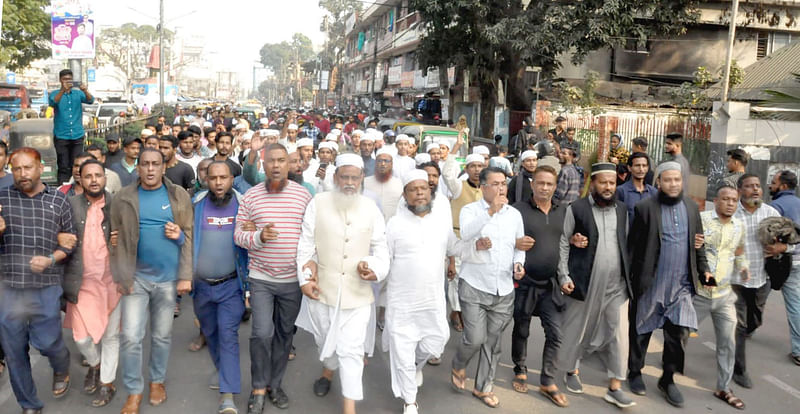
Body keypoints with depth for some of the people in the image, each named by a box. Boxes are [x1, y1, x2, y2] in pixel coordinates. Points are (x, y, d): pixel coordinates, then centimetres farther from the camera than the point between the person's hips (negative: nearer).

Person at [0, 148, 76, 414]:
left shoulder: (59, 200, 2)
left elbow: (70, 241, 5)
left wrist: (50, 259, -11)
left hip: (46, 287, -1)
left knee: (46, 342, -1)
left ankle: (61, 368, 36)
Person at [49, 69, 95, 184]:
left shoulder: (78, 93, 9)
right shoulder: (55, 94, 4)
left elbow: (90, 100, -10)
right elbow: (52, 102, -18)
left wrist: (85, 90, -31)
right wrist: (63, 90, -34)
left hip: (77, 135, 2)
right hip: (61, 136, -2)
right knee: (63, 167, -1)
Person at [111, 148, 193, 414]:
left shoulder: (179, 195, 0)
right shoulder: (123, 198, 0)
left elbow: (190, 236, -1)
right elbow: (116, 240, 0)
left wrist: (185, 276, -7)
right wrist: (120, 276, -6)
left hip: (169, 277, 0)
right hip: (136, 276, 0)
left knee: (162, 335, 12)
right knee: (131, 337, -2)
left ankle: (158, 381, 32)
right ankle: (133, 392, 14)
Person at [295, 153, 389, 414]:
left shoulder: (371, 209, 1)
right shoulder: (318, 203, -3)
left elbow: (380, 246, 7)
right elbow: (306, 244, 0)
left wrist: (376, 268, -11)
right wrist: (305, 279, -6)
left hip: (357, 293, -1)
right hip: (322, 289, 1)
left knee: (352, 350, -2)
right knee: (325, 341, 22)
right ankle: (328, 371, 54)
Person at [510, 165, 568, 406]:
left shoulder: (563, 211, 7)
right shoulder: (518, 209, -8)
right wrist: (514, 243, -26)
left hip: (552, 283, 3)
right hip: (524, 282, -3)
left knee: (555, 334, 2)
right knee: (521, 330, 12)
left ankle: (548, 383, 16)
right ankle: (520, 371, 34)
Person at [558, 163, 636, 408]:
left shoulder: (622, 210, 10)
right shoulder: (576, 209, -4)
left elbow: (626, 245, 14)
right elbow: (563, 244, -5)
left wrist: (630, 277, 10)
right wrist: (564, 277, -11)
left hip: (617, 285, 3)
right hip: (584, 283, -3)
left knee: (619, 334, 1)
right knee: (577, 330, 10)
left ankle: (615, 388, 9)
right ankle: (573, 371, 33)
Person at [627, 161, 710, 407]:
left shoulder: (691, 207, 8)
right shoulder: (645, 208, -7)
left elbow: (697, 242, 16)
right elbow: (633, 246, -6)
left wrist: (703, 269, 7)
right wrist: (631, 277, -7)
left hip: (681, 284, 4)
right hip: (650, 283, -3)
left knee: (679, 332, 1)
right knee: (641, 330, 10)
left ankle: (668, 379, 19)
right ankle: (635, 373, 28)